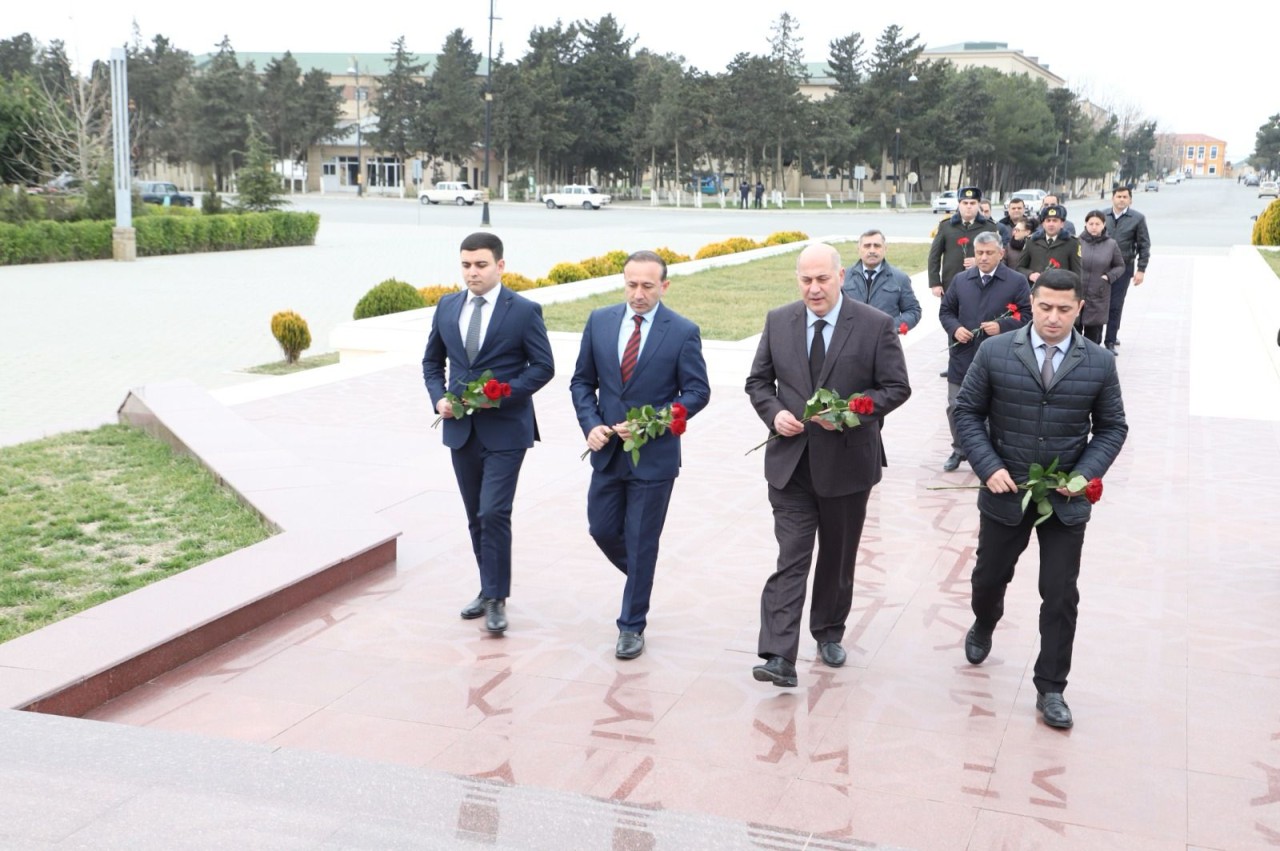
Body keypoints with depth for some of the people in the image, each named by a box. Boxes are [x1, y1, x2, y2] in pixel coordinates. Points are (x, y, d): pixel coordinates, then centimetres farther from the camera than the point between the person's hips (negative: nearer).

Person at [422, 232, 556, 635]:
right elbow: (432, 361, 16)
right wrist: (439, 398, -2)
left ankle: (496, 599, 0)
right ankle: (489, 590, 27)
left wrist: (502, 394, -18)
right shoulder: (447, 307, 6)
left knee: (494, 513, -11)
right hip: (461, 428, 5)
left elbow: (543, 366, -6)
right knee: (475, 517, 13)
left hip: (505, 429, -5)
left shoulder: (525, 311, -7)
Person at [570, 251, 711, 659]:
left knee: (641, 542, 4)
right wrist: (590, 425, -9)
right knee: (602, 530, 13)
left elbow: (697, 392, -7)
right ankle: (642, 578, 43)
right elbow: (582, 381, 7)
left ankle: (632, 626, 19)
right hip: (608, 452, 4)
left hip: (654, 454, -4)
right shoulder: (599, 321, 1)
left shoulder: (683, 332, -9)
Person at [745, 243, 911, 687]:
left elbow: (897, 387, -4)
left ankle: (829, 631, 36)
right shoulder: (778, 321, 2)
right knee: (790, 558, -7)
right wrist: (774, 413, -10)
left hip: (847, 462, -1)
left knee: (838, 556, 15)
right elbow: (758, 381, 10)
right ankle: (779, 656, -11)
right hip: (791, 461, 1)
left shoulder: (876, 325, -6)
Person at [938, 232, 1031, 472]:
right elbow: (945, 310, 13)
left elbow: (1027, 315, -4)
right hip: (962, 358, 3)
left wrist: (1002, 326, -19)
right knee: (956, 407, 10)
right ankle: (959, 449, 29)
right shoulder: (961, 280, 7)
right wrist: (955, 328, -7)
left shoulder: (1017, 281, -3)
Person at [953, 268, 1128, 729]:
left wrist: (1085, 474, -12)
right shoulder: (995, 352, -8)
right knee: (989, 576, 18)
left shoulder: (1099, 363, -4)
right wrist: (989, 468, -13)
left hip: (1066, 501, 0)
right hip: (1005, 493, 0)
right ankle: (983, 627, 52)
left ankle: (1050, 689, 18)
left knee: (1060, 596, 4)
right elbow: (967, 412, -2)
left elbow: (1112, 428, 3)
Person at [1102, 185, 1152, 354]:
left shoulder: (1137, 219, 0)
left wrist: (1141, 270, -4)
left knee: (1115, 306, -1)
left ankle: (1110, 341, 5)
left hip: (1123, 268, -2)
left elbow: (1144, 245, 1)